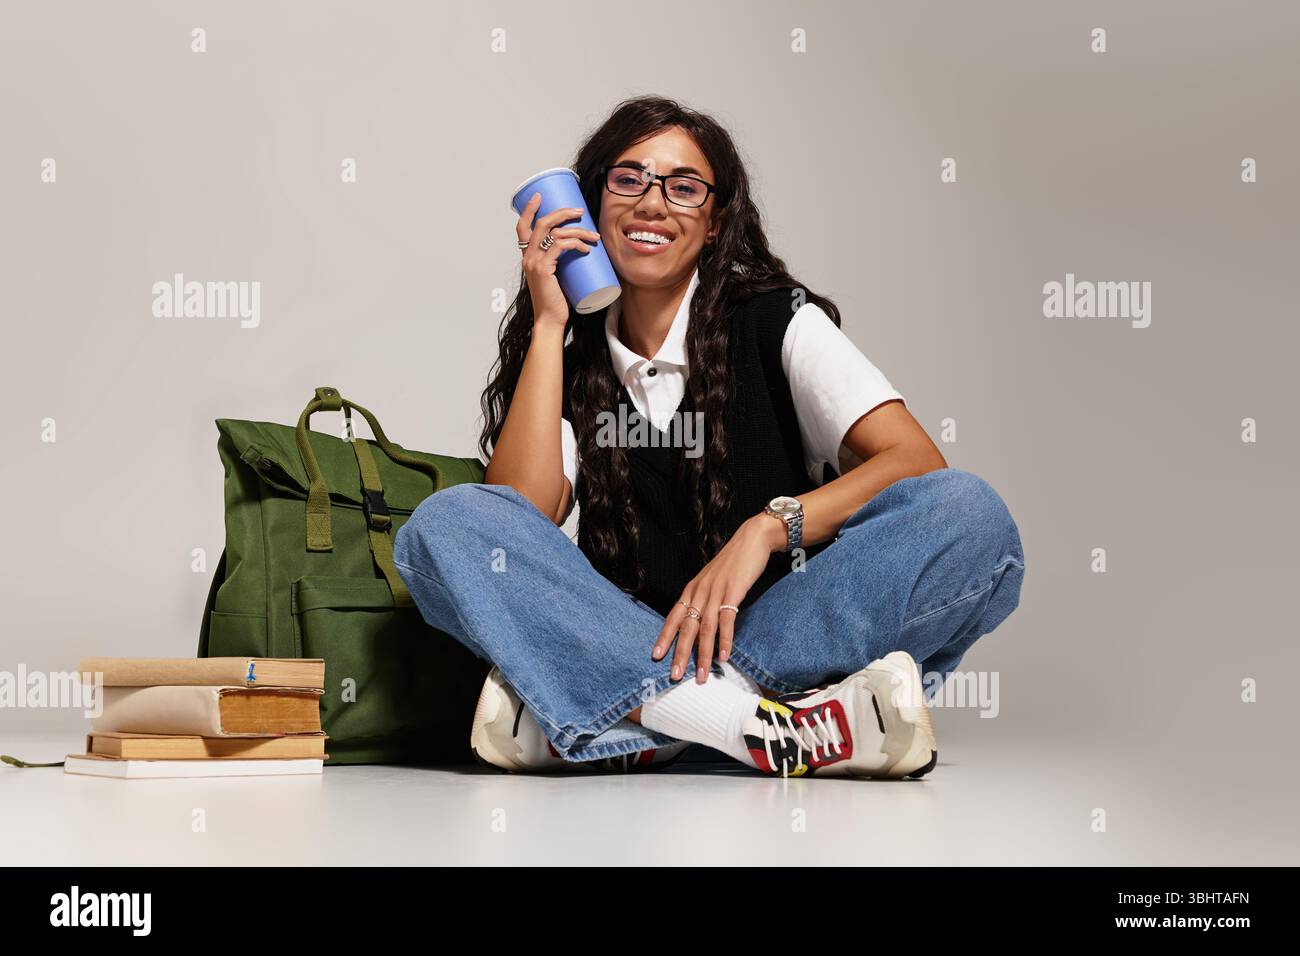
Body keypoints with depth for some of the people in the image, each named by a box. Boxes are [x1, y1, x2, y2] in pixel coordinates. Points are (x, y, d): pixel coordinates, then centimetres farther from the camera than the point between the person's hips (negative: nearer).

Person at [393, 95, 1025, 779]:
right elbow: (520, 518, -6)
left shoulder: (777, 321, 5)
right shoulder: (572, 354, 11)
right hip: (626, 643, 1)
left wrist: (766, 527, -23)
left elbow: (917, 461, -8)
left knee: (970, 516, -27)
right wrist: (549, 323, -5)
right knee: (445, 525, -20)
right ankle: (763, 726, -36)